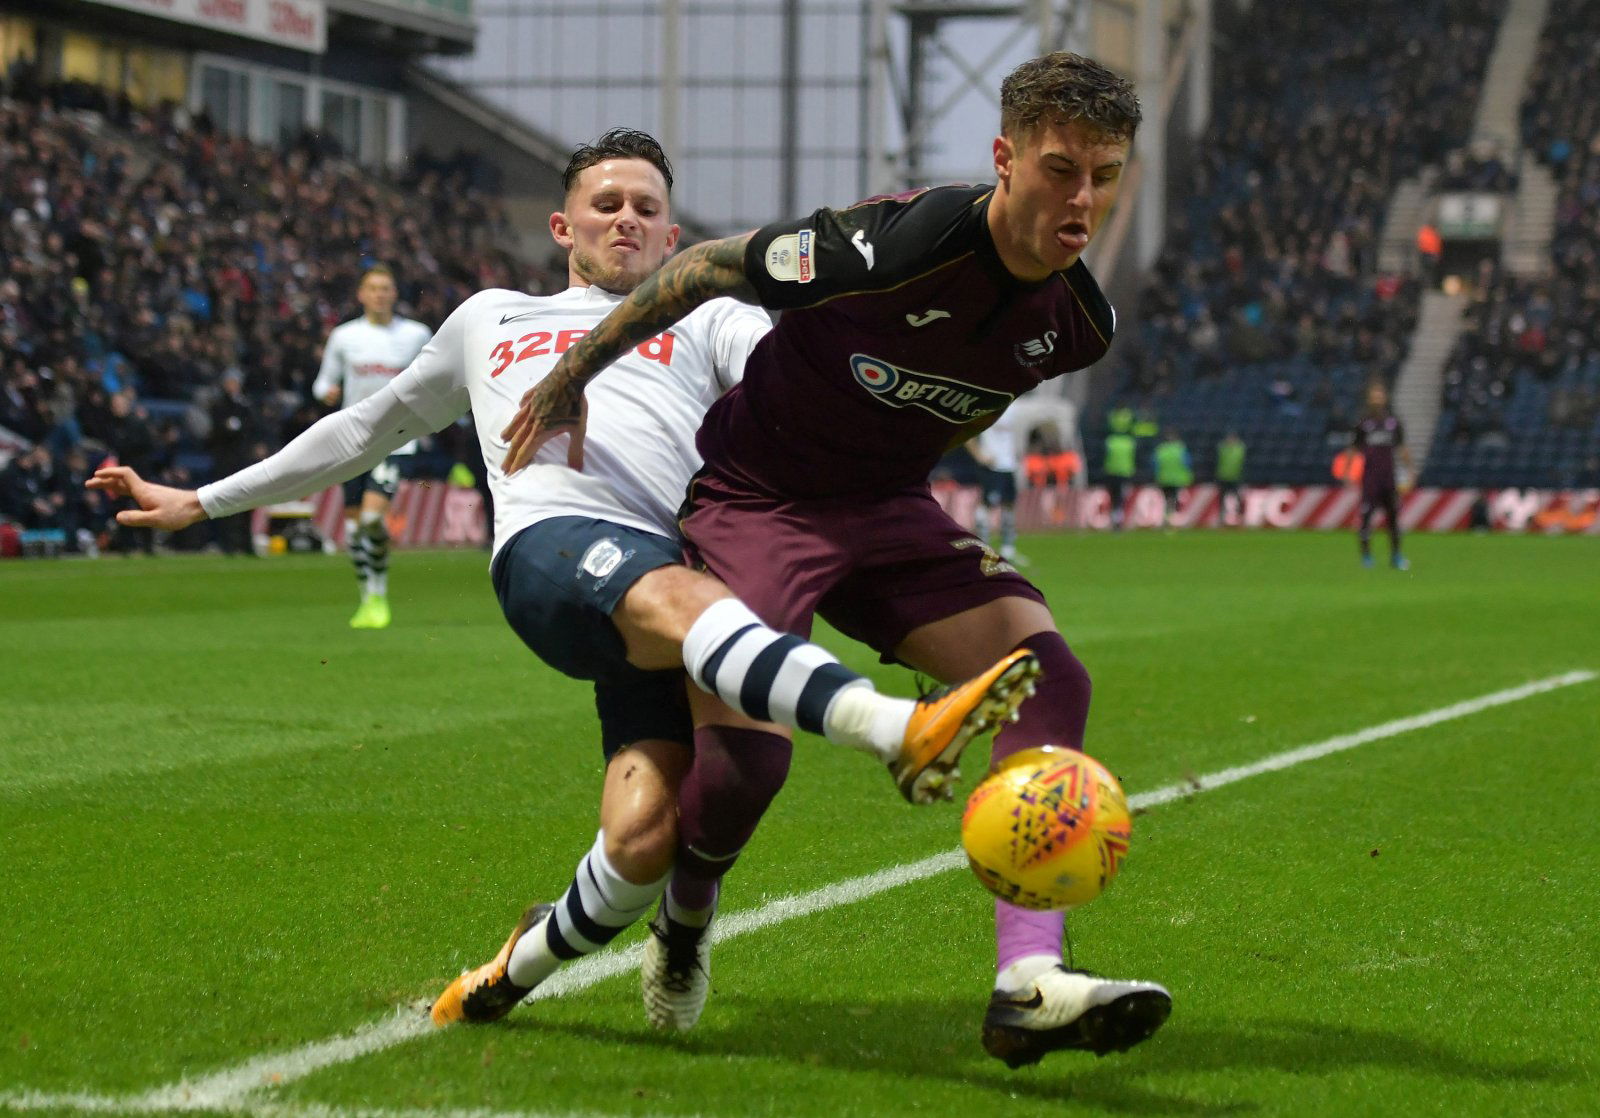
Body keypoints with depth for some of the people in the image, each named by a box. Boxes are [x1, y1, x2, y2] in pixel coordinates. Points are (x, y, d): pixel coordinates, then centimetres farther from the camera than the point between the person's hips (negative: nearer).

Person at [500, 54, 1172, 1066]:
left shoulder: (1081, 323, -8)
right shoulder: (901, 243, -30)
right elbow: (710, 268, -16)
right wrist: (572, 378, -7)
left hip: (884, 509, 6)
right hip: (753, 497, -6)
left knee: (1049, 678, -16)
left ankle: (1029, 983, -21)